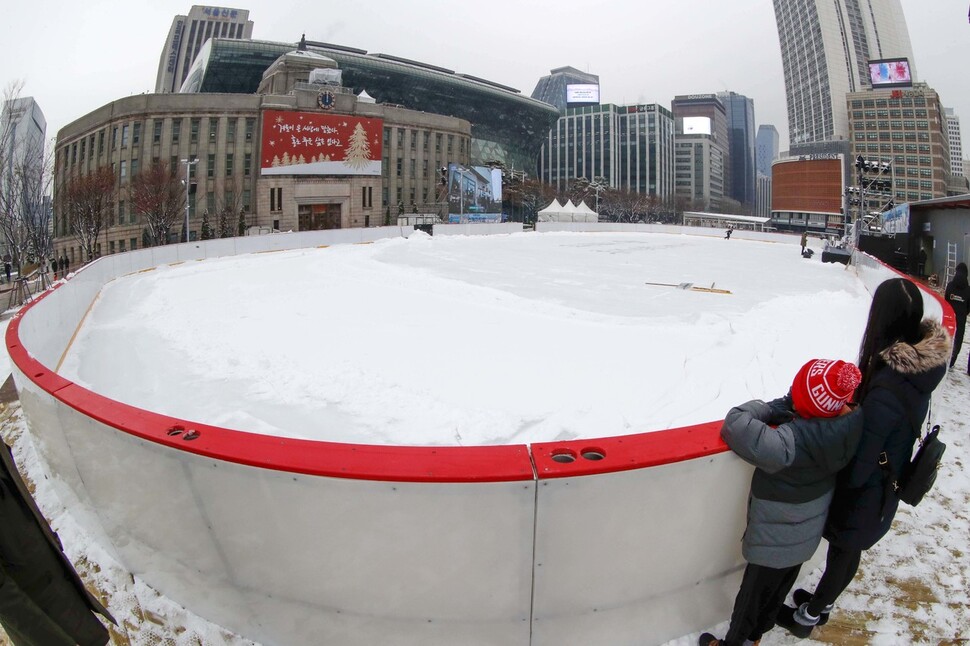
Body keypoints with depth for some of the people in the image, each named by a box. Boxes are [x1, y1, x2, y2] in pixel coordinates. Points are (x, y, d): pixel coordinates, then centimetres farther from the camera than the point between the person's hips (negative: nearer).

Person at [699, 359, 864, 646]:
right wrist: (787, 407, -15)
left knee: (753, 596, 18)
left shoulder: (791, 443, -39)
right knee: (778, 591, 28)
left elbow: (736, 424, -44)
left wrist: (772, 408, -28)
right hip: (807, 536, 7)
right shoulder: (844, 427, -19)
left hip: (772, 544, -6)